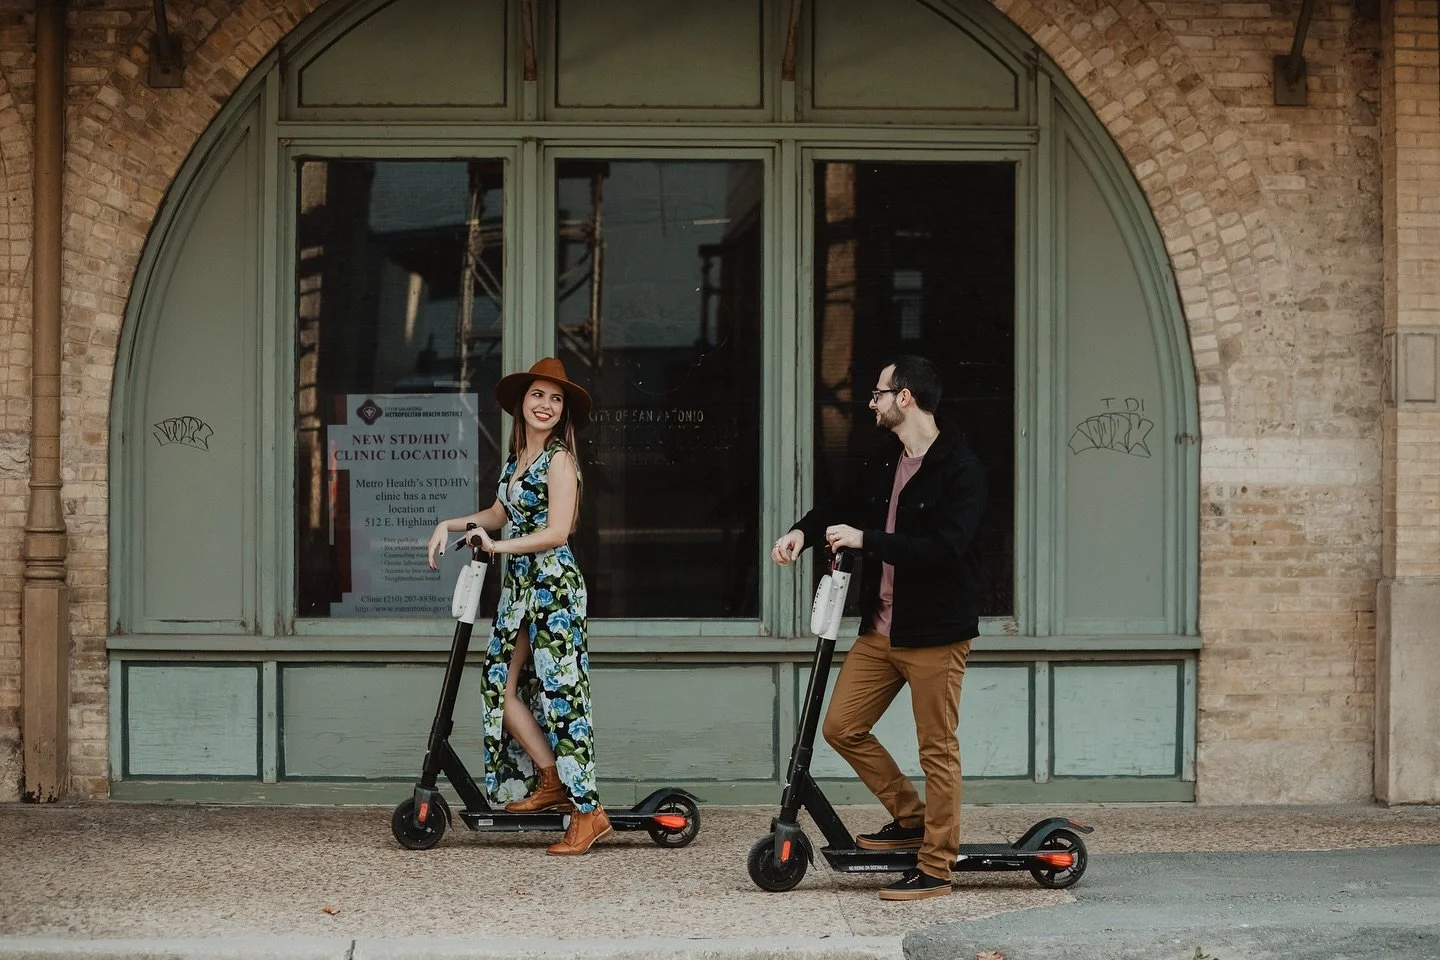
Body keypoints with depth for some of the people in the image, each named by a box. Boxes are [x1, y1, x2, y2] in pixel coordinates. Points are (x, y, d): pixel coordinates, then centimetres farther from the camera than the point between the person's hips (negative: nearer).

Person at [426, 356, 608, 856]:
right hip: (518, 586, 8)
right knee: (502, 686, 5)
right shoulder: (516, 458, 14)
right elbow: (500, 514, 25)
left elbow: (556, 532, -17)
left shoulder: (559, 460, -10)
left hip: (553, 585, -8)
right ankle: (549, 783, 15)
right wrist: (450, 524, 13)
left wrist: (498, 546, -17)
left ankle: (588, 811, -8)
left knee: (557, 693, -9)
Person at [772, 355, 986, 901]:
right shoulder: (883, 466, 11)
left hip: (935, 631, -8)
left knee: (937, 748, -2)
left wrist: (866, 539, -24)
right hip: (880, 627, 8)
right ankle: (911, 818, 22)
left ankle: (936, 867, 5)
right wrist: (803, 532, 5)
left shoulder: (959, 469, -13)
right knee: (841, 727, 7)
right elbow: (843, 509, 26)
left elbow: (945, 547, -24)